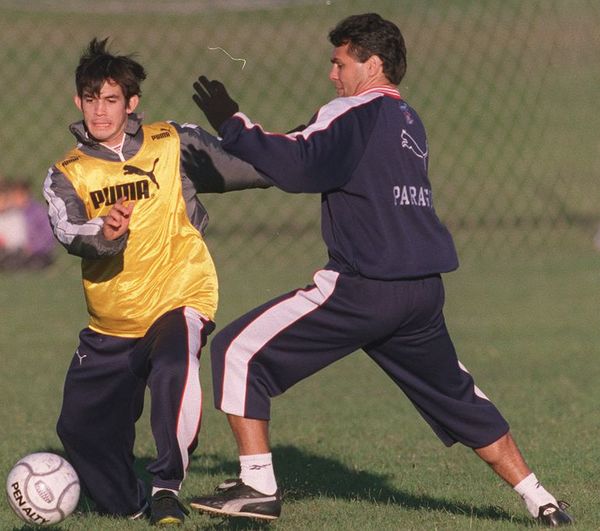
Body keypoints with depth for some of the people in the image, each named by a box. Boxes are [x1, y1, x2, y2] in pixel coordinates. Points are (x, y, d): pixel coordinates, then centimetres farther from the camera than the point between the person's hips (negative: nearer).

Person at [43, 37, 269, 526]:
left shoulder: (175, 146, -1)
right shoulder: (66, 176, 1)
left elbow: (255, 167, 6)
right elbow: (70, 233, -19)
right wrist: (102, 232, -41)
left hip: (178, 301, -4)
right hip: (110, 325, 4)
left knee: (174, 371, -36)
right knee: (81, 429, 10)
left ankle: (168, 489, -23)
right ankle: (129, 504, 40)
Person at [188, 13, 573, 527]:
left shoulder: (355, 114, -6)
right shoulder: (409, 121, 20)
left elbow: (296, 166, -19)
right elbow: (320, 166, 24)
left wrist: (232, 124, -11)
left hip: (364, 290, -8)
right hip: (424, 291, 8)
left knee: (238, 350, -4)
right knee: (458, 398, 25)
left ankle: (258, 487, -10)